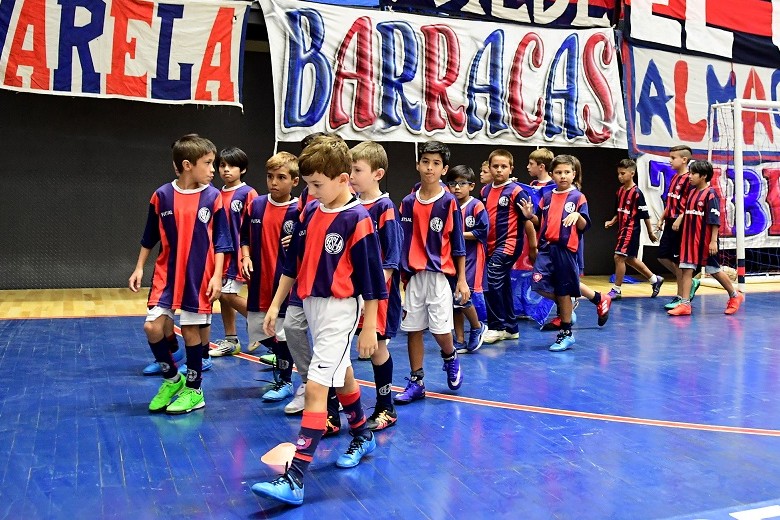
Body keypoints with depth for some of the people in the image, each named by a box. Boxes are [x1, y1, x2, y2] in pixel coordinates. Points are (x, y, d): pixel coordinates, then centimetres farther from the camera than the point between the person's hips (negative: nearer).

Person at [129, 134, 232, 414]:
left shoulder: (213, 197, -5)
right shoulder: (162, 195, -2)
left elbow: (220, 241, -1)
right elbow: (150, 237, 9)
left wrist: (217, 276, -8)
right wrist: (139, 268, 9)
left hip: (199, 276, -2)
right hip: (166, 274, 2)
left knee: (192, 330, 3)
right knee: (153, 327, -3)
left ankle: (194, 390, 20)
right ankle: (172, 379, 21)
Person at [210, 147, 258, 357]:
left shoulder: (248, 193, -10)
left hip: (238, 252, -7)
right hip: (221, 252, 7)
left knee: (229, 295, -8)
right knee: (223, 295, 11)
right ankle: (230, 340, 22)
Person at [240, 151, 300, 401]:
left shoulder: (299, 211, -8)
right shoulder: (255, 205, 5)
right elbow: (245, 237, 15)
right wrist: (246, 257, -1)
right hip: (259, 281, 5)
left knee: (283, 335, 3)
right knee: (259, 331, 13)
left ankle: (285, 381, 22)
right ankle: (281, 360, 42)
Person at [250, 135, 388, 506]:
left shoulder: (357, 219, -16)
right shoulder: (311, 211, 5)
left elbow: (370, 277, -13)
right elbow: (293, 262, 12)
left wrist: (369, 327, -10)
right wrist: (275, 305, 12)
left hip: (339, 310, -8)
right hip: (311, 305, 8)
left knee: (315, 388, -12)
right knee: (341, 376, 23)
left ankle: (294, 479, -10)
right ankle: (362, 437, 44)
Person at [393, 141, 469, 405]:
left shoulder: (449, 202, -3)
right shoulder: (408, 202, 6)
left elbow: (458, 244, 0)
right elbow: (402, 242, 10)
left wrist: (461, 279, -2)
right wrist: (400, 274, 8)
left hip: (440, 274, -3)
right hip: (413, 276, 3)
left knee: (441, 329, -5)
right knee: (413, 329, 6)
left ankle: (450, 358, 28)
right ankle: (416, 382, 17)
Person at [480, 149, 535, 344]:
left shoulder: (516, 191, -9)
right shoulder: (485, 191, 8)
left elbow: (527, 220, -7)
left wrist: (533, 246, -4)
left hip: (509, 244, -7)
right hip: (490, 245, 7)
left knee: (493, 281, -16)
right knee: (503, 284, 14)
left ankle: (496, 327, -5)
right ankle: (510, 328, 25)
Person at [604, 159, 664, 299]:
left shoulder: (637, 193, -14)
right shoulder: (620, 191, 8)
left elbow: (645, 215, -11)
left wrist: (650, 233, -7)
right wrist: (612, 222, 2)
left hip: (631, 230, -9)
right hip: (622, 229, 9)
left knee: (619, 257, -10)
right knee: (630, 258, 17)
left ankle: (616, 290, 0)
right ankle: (655, 280, 33)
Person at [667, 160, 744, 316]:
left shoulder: (710, 194, -12)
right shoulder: (692, 192, 10)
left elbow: (715, 220, -15)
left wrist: (713, 241, -18)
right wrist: (680, 218, 4)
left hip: (705, 240, -7)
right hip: (689, 238, 7)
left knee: (714, 269, 6)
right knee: (686, 268, 0)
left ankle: (735, 296, 28)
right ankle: (685, 304, 1)